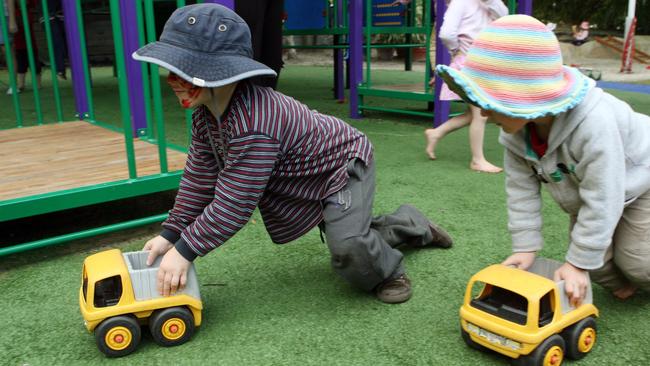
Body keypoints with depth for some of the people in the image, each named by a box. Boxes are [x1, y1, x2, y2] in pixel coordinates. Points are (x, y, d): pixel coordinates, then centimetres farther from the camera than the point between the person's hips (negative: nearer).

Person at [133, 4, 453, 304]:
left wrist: (184, 250, -30)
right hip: (313, 180, 9)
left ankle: (387, 271, 1)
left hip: (346, 162, -9)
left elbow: (234, 205, -38)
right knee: (350, 236, 25)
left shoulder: (252, 126, -43)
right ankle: (414, 226, 48)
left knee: (347, 243, -32)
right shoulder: (206, 114, -13)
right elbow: (199, 177, -5)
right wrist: (170, 233, -7)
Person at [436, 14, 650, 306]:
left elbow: (602, 202, -37)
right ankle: (623, 282, 31)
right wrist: (525, 246, -17)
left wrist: (578, 263, -30)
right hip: (586, 194, 5)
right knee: (597, 262, 1)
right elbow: (521, 187, -16)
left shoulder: (593, 125, -45)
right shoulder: (515, 125, -25)